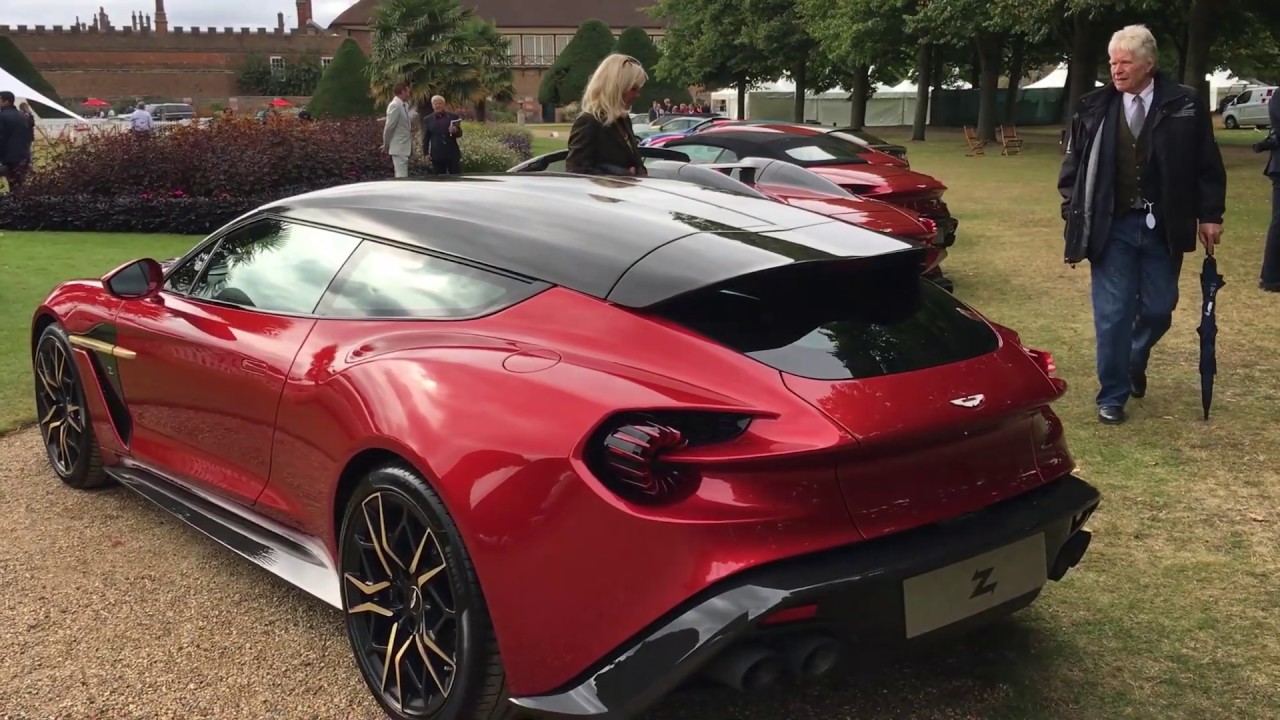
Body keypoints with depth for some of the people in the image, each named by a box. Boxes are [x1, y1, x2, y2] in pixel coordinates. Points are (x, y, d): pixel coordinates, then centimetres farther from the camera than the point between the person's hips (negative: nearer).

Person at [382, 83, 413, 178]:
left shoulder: (404, 105, 13)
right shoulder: (395, 105, -15)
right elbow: (389, 127, -15)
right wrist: (386, 146, -9)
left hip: (404, 147, 9)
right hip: (399, 148, -9)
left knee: (402, 176, 14)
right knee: (402, 177, -10)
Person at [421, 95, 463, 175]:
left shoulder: (453, 117, 7)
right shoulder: (427, 119, 8)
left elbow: (460, 133, 7)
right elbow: (426, 138, 7)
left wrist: (455, 131, -16)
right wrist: (426, 153, 0)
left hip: (452, 153, 0)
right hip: (437, 155, 0)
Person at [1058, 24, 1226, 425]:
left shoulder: (1185, 106, -2)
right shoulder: (1094, 108, 0)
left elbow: (1207, 166, 4)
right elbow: (1073, 167, 5)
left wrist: (1210, 215, 1)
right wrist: (1074, 219, 0)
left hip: (1162, 227, 1)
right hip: (1112, 227, -1)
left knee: (1159, 310, 10)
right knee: (1112, 314, 0)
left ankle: (1135, 363, 40)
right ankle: (1112, 395, 13)